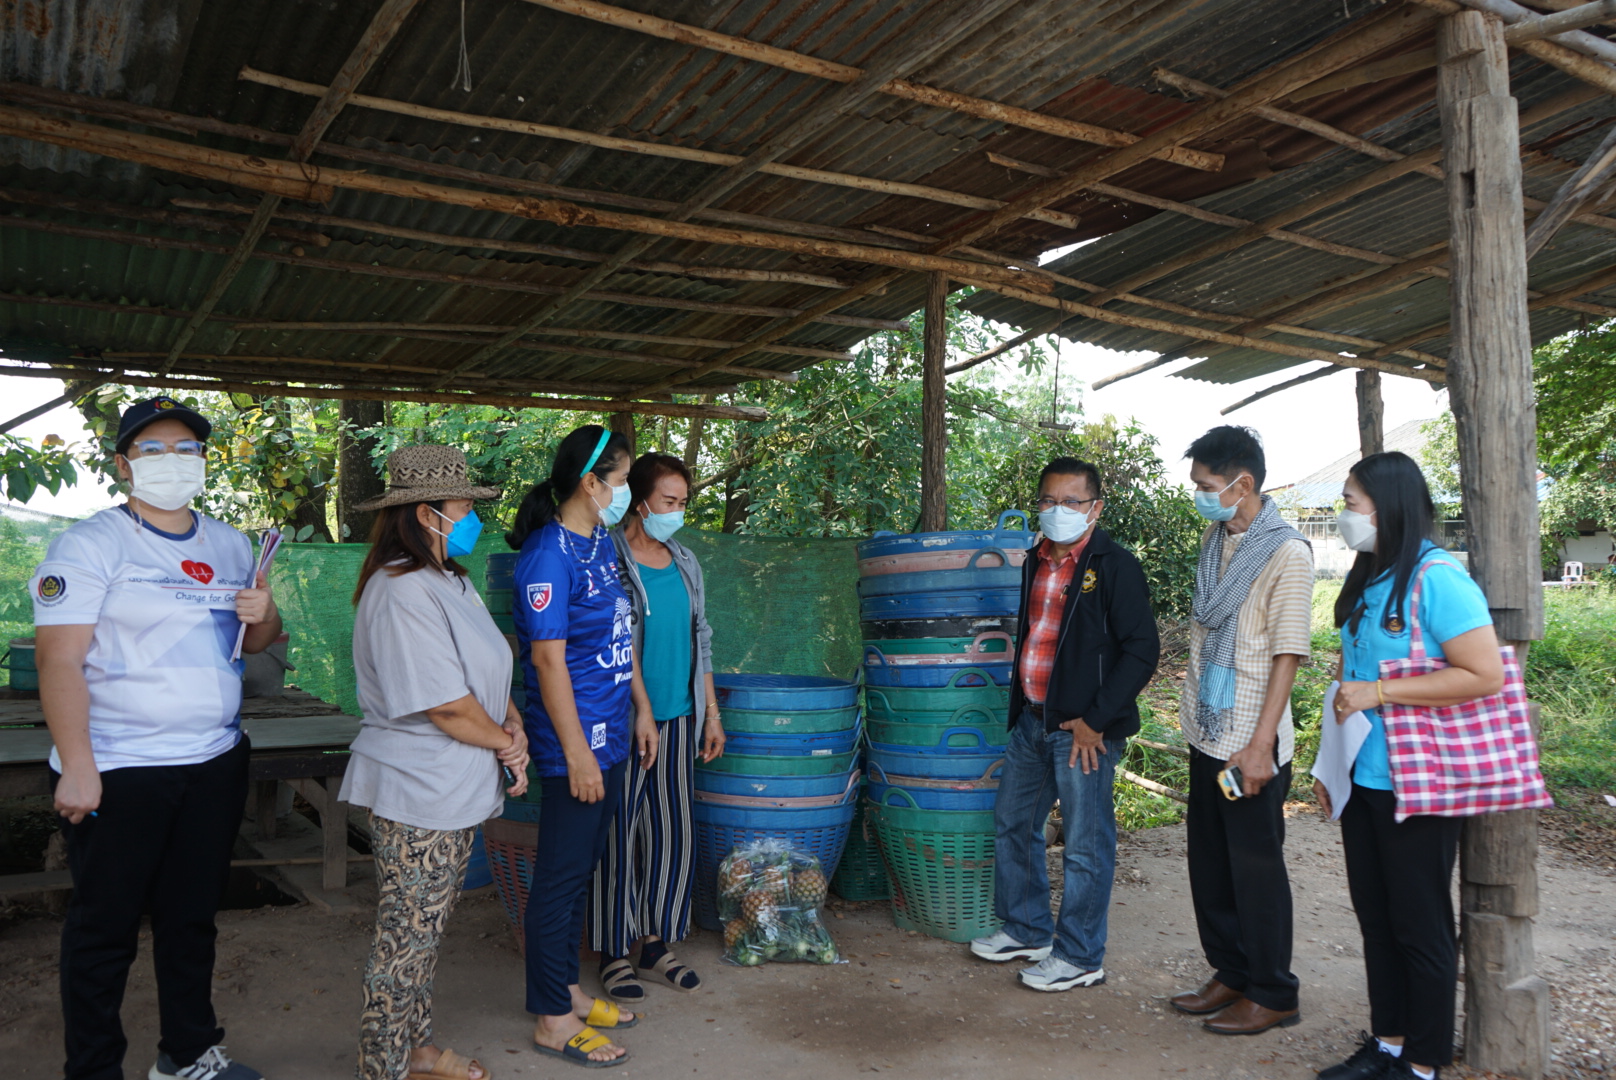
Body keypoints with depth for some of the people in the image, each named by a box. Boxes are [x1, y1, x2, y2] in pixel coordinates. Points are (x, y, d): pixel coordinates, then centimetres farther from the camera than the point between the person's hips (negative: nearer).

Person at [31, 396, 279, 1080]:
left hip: (216, 763, 6)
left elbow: (257, 640, 19)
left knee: (193, 916, 17)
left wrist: (264, 615, -6)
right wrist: (76, 766, -20)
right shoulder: (90, 544, -8)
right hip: (117, 770, -6)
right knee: (105, 927, 6)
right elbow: (60, 658, -14)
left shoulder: (229, 545, 10)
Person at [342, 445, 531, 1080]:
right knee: (406, 939, 3)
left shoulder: (449, 582, 12)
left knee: (426, 933, 20)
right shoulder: (401, 592, -21)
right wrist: (505, 742, -8)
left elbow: (489, 672, 14)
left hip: (456, 793, 10)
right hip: (416, 796, -10)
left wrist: (513, 726, -4)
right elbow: (445, 705, -24)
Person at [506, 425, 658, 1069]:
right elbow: (548, 659, -20)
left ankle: (566, 990, 34)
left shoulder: (602, 543, 10)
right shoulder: (549, 556, -18)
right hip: (576, 743, -9)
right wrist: (577, 753, -19)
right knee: (561, 877, 3)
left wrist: (641, 707, 18)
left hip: (610, 737, 9)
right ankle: (553, 1021, 17)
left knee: (582, 870, 19)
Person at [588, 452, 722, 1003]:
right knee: (620, 834, 2)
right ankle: (614, 952, 17)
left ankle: (656, 942, 26)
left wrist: (711, 713, 16)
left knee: (674, 833, 11)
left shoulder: (684, 563, 11)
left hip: (677, 719, 6)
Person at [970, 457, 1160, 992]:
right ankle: (1027, 930, 34)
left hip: (1084, 730, -8)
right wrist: (1020, 708, 15)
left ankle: (1080, 957, 18)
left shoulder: (1114, 565, -11)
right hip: (1033, 721, 8)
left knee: (1085, 846, 3)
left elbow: (1142, 649, -14)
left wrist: (1094, 721, -15)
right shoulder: (1037, 563, 11)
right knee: (1011, 823, 17)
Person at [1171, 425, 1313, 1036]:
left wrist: (1260, 745, -20)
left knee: (1255, 867, 4)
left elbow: (1288, 655, -17)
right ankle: (1231, 974, 30)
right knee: (1209, 863, 15)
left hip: (1249, 741, -7)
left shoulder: (1287, 553, -14)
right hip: (1206, 732, 8)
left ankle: (1273, 995, 19)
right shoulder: (1216, 538, 8)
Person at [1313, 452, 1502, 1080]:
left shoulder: (1437, 580, -16)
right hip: (1363, 780, 8)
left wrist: (1379, 692, -21)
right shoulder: (1366, 581, 9)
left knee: (1420, 926, 5)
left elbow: (1485, 674, -22)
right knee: (1375, 917, 16)